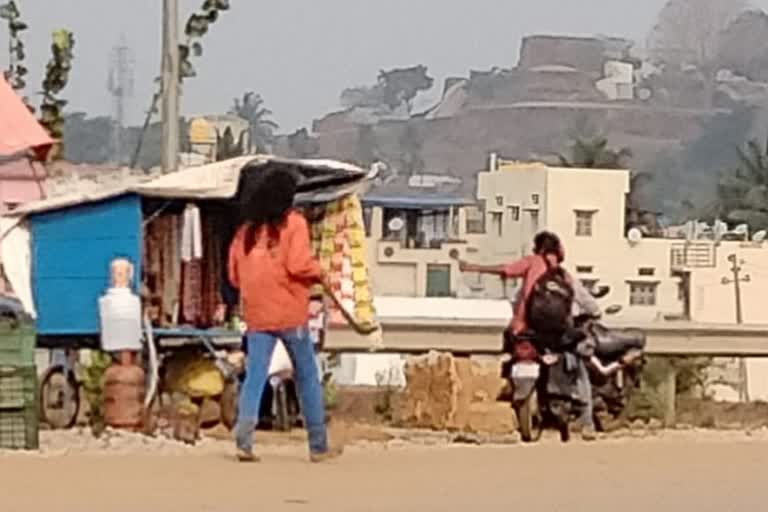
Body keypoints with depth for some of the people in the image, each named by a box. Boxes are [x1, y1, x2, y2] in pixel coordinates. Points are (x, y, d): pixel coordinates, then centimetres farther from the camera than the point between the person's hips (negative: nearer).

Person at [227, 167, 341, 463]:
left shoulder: (246, 230, 10)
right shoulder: (293, 223, -4)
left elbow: (234, 275, 12)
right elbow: (298, 265, -16)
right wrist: (318, 272, 3)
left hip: (256, 315, 3)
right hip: (290, 314, -3)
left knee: (255, 377, -1)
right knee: (307, 378, 8)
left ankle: (244, 439, -19)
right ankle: (318, 446, 12)